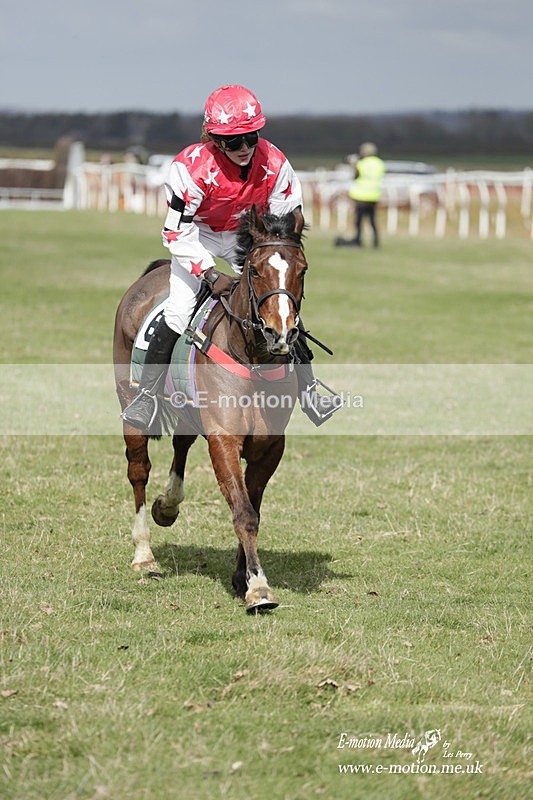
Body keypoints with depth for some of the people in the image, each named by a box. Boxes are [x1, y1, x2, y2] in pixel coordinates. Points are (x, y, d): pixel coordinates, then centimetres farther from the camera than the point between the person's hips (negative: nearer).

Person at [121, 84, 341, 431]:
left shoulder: (274, 164, -23)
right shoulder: (192, 168, -32)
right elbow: (177, 233, -23)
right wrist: (211, 275, -27)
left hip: (249, 236, 3)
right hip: (197, 236, -3)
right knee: (178, 309, -18)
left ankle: (308, 390, 0)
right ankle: (147, 394, -7)